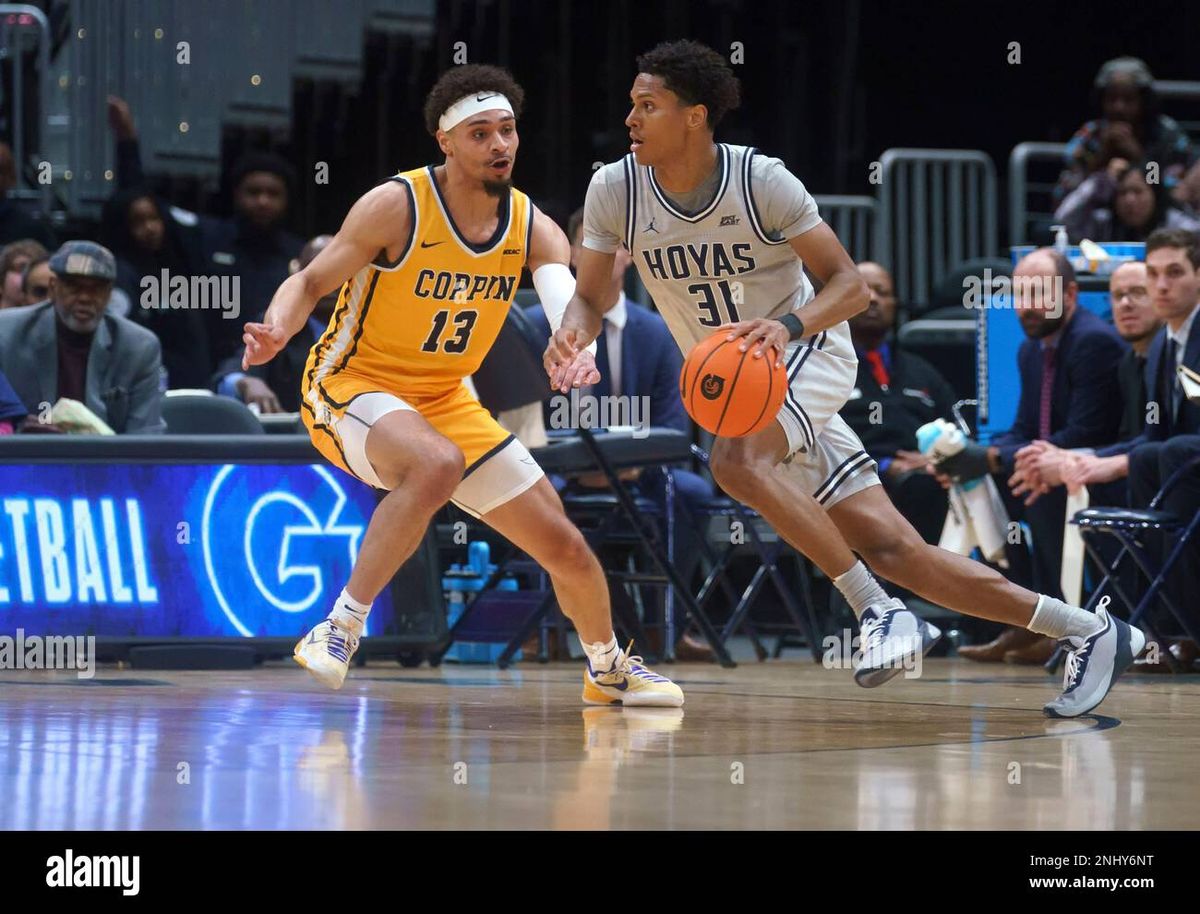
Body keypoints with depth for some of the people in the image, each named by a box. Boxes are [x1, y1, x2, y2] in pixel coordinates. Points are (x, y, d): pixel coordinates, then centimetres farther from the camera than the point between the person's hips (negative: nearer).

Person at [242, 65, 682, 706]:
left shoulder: (532, 227, -4)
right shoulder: (397, 205, -18)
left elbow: (571, 307, -20)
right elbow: (311, 281, -11)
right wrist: (276, 330, -33)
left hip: (445, 400, 6)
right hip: (351, 387, -6)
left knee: (564, 545, 6)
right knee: (438, 465, -40)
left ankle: (608, 669, 35)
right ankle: (340, 628, -29)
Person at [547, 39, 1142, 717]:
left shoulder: (761, 179, -19)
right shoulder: (616, 191, -7)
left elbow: (850, 285, -16)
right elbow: (589, 297, 1)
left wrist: (789, 324, -35)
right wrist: (570, 336, -23)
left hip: (809, 353, -5)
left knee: (739, 460, -35)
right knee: (891, 548, -1)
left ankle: (880, 612, -26)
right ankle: (1091, 633, 5)